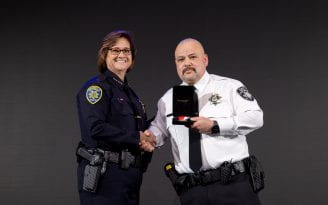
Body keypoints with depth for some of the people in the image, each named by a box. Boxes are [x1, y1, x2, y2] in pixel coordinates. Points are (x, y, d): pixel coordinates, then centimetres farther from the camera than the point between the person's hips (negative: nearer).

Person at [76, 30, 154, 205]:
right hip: (104, 176, -8)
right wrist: (136, 137, -14)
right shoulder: (96, 87, -7)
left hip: (131, 176, 8)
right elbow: (95, 128, -21)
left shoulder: (129, 92, 18)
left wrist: (147, 142, 4)